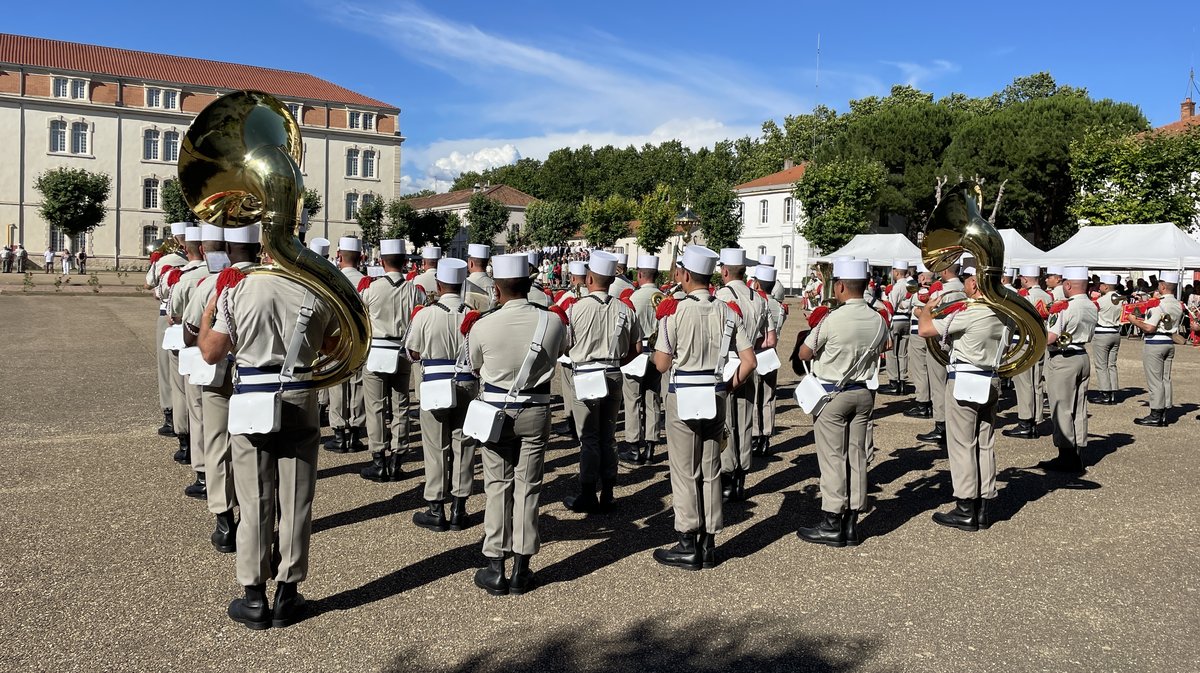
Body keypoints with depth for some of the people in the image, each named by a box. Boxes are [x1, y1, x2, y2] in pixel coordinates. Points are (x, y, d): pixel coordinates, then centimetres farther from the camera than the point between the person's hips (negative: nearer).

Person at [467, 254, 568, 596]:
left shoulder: (483, 326, -14)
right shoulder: (552, 321, -10)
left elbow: (475, 365, 4)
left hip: (495, 410, -1)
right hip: (535, 412, 1)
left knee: (498, 487, 8)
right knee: (528, 487, 8)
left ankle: (495, 568, 13)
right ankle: (521, 570, 16)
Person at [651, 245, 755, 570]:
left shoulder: (674, 311, -12)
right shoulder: (726, 312, 2)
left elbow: (661, 364, -11)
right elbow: (749, 361, -1)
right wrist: (728, 386, 11)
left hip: (683, 396, -5)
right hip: (715, 396, 5)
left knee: (685, 472, 4)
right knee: (711, 470, 13)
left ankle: (688, 546, 10)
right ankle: (708, 543, 20)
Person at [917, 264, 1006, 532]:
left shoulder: (967, 312, -19)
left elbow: (924, 330, -21)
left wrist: (928, 308, 0)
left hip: (964, 382, -8)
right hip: (991, 382, 8)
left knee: (962, 445, 0)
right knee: (985, 445, 11)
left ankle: (966, 510, 4)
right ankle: (982, 508, 17)